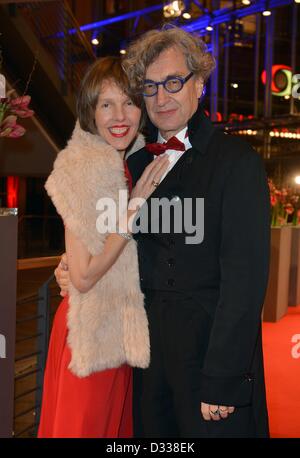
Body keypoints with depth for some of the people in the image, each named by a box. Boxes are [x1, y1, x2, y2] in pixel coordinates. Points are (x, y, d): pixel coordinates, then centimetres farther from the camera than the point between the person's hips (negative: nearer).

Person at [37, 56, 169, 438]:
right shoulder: (82, 171, -18)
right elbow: (83, 277, -21)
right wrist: (134, 208, -22)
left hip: (128, 328, 7)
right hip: (93, 330, -7)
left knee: (122, 421, 21)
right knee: (86, 423, 11)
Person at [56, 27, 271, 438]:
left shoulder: (238, 161, -9)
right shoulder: (135, 162, 8)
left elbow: (245, 276, -14)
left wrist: (222, 379, -17)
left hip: (213, 346, -5)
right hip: (149, 352, 5)